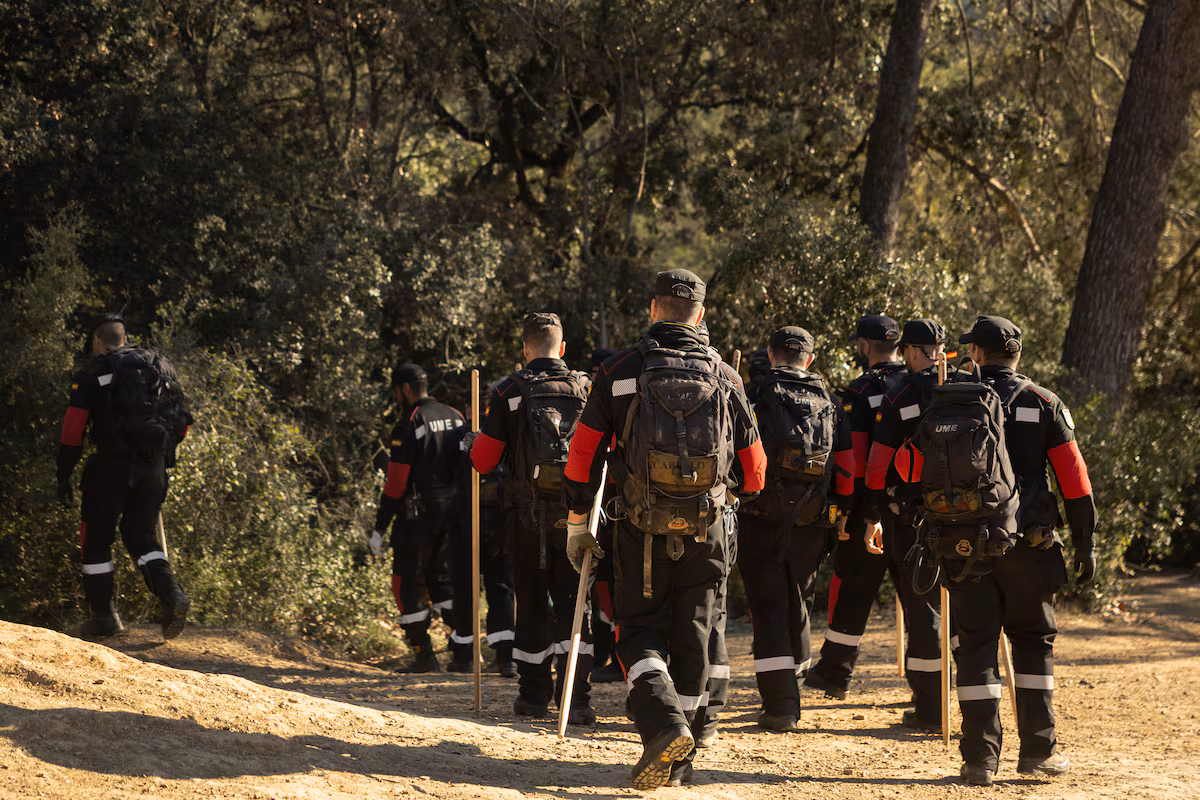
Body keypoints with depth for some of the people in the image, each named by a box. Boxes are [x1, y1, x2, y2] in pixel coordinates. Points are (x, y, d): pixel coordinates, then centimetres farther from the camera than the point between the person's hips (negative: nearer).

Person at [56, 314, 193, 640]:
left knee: (96, 539, 9)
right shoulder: (160, 367, 15)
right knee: (141, 536, 15)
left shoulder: (92, 374, 0)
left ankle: (104, 616, 10)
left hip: (111, 465, -5)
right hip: (153, 467, 5)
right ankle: (171, 593, -10)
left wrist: (64, 475, 0)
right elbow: (183, 422, 13)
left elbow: (73, 428, -6)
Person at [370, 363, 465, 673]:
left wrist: (380, 528, -8)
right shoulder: (455, 418, 11)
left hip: (418, 514, -7)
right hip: (452, 510, 7)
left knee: (407, 583, 2)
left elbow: (396, 483, -13)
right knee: (438, 576, 19)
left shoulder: (409, 424, -12)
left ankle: (424, 656, -1)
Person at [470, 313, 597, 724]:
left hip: (529, 515, -1)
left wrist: (477, 441, 18)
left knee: (532, 602, 11)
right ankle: (575, 698, -9)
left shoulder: (510, 392, -4)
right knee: (572, 604, 2)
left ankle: (534, 695, 16)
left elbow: (483, 461, -4)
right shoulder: (587, 390, 1)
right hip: (576, 514, 1)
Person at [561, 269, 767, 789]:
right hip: (706, 530, 2)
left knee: (640, 631, 6)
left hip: (643, 531, -2)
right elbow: (753, 463, 11)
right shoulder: (724, 377, 5)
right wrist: (743, 508, 31)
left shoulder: (621, 372, 0)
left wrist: (577, 524, 10)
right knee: (692, 638, 10)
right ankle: (679, 761, 13)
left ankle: (663, 724, -20)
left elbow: (584, 452, 1)